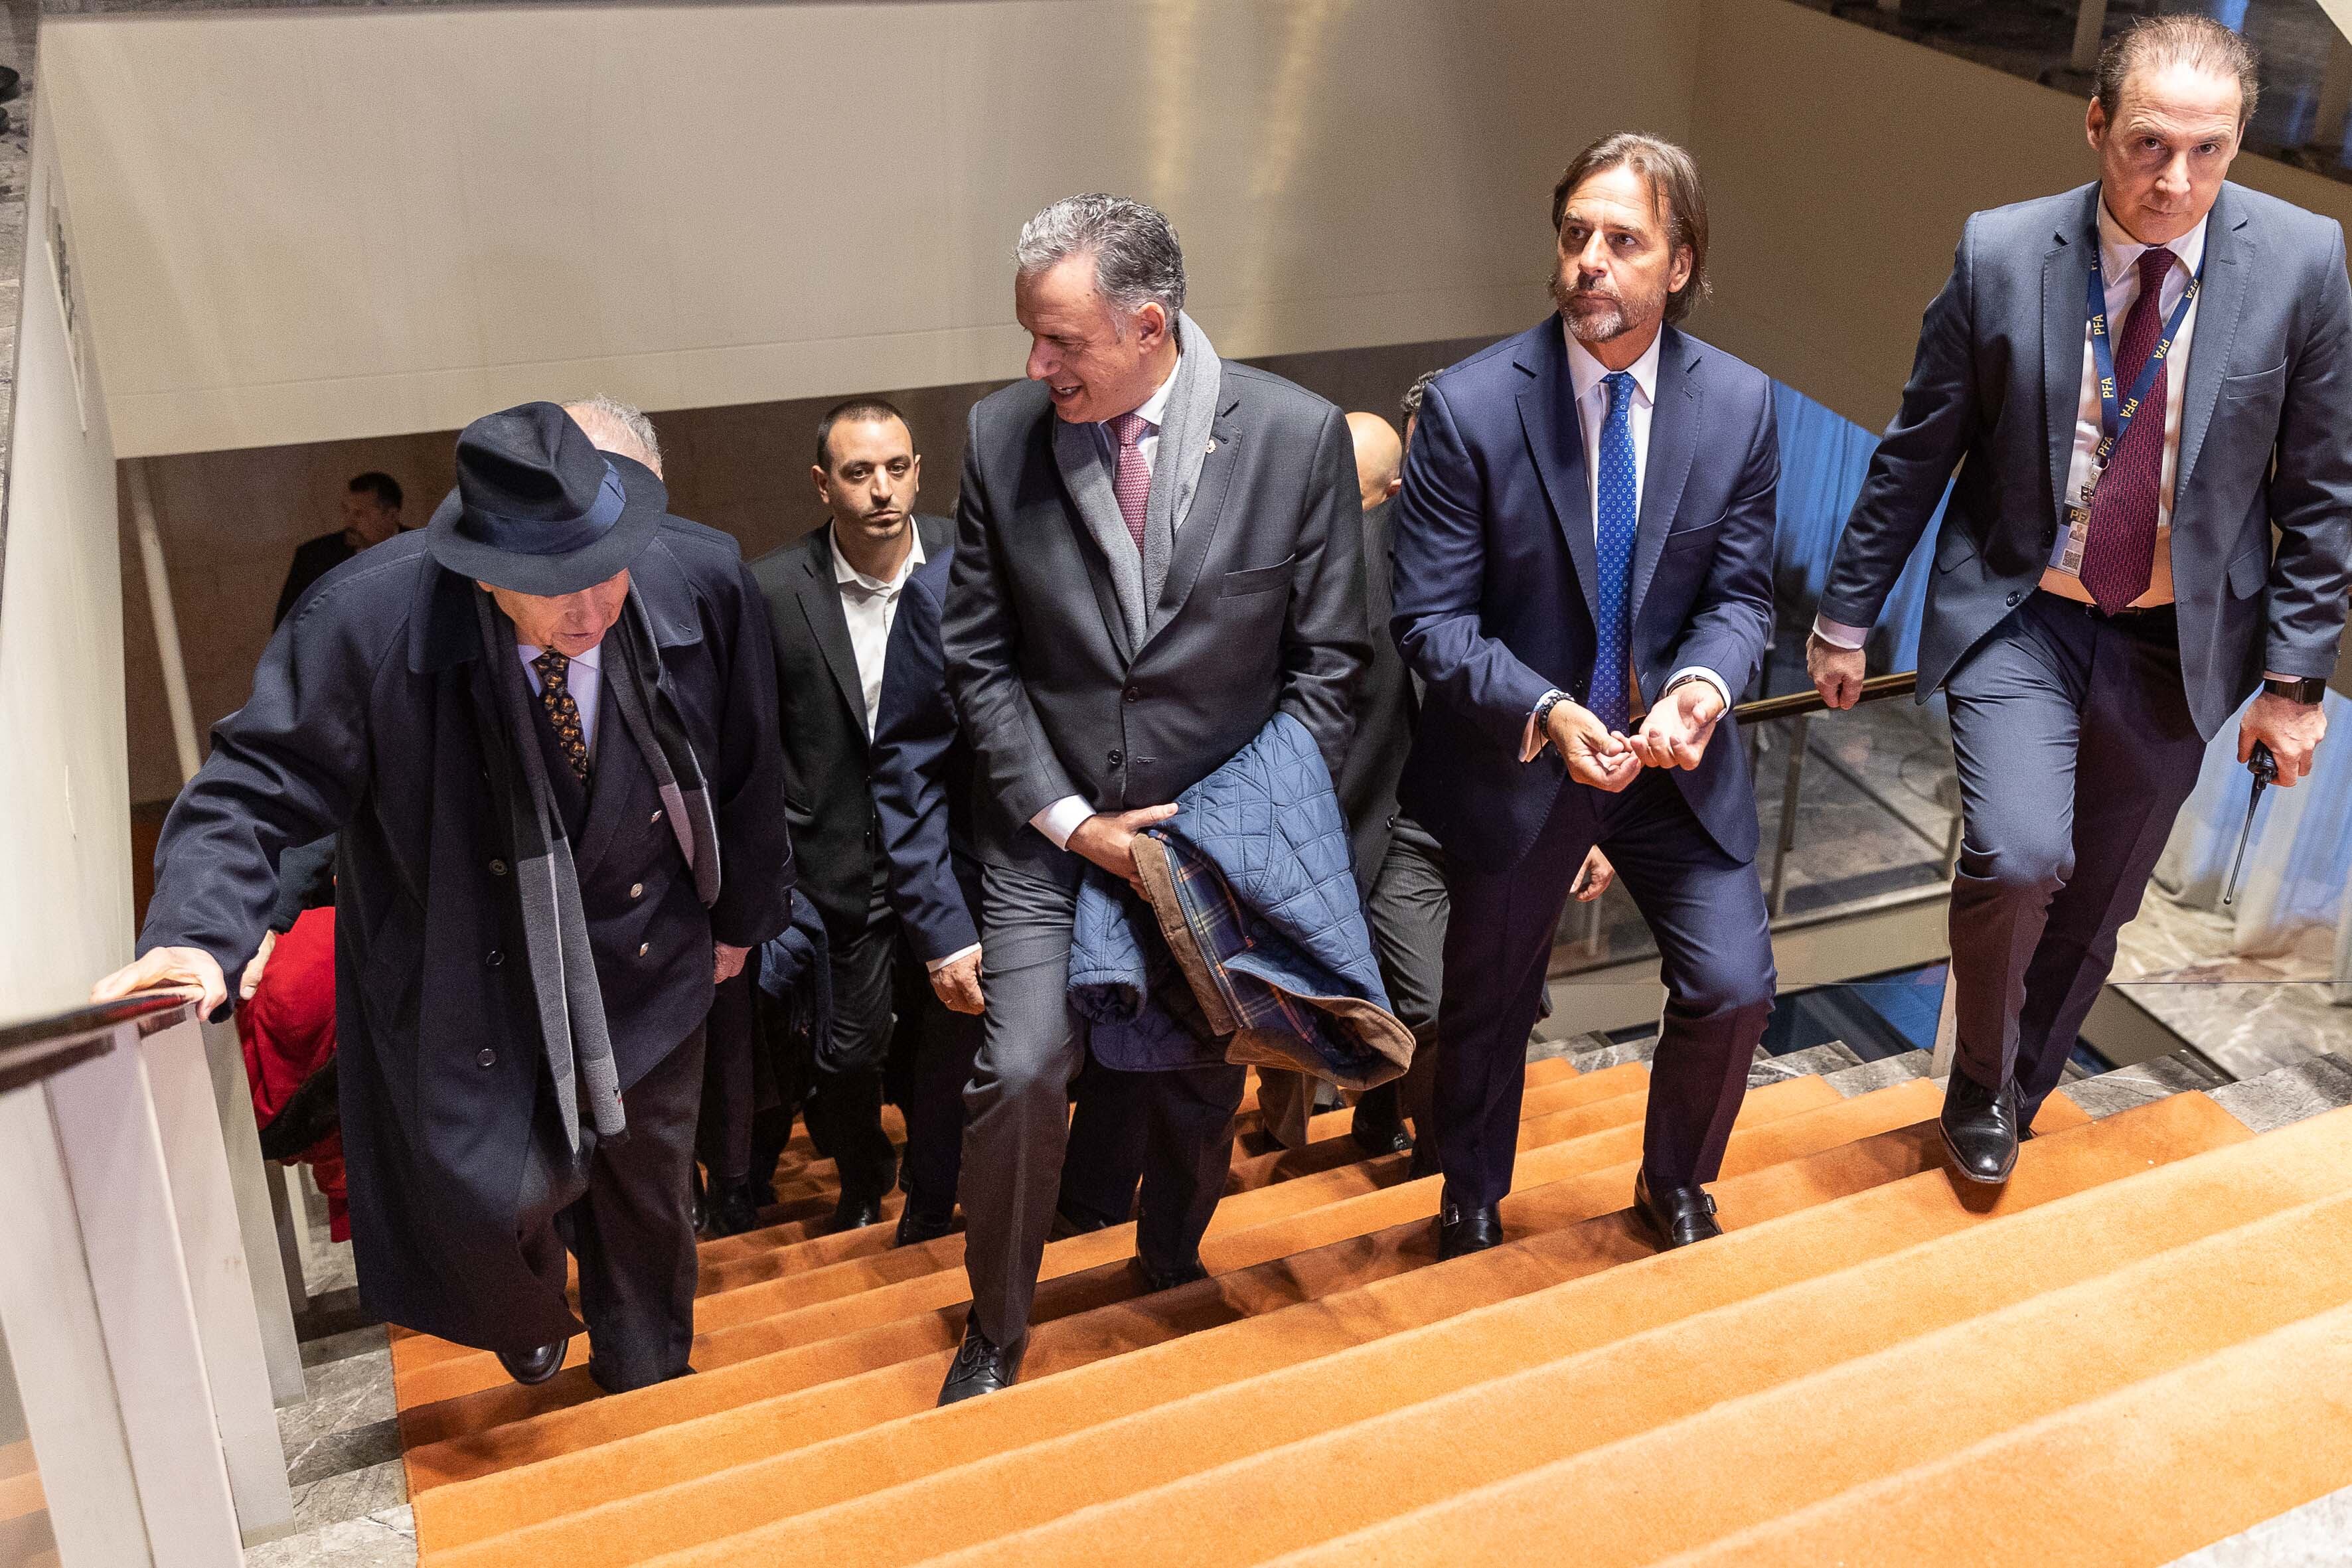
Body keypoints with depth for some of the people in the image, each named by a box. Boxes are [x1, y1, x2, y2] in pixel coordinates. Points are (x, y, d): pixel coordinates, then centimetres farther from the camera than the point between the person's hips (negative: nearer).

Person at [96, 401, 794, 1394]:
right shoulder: (366, 621, -27)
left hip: (648, 962, 3)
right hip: (468, 974, -2)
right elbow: (260, 785, -17)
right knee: (489, 1202, -8)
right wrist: (199, 933, -35)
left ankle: (647, 1403, 50)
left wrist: (740, 915, 9)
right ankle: (533, 1322, 35)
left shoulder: (701, 580, -20)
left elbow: (749, 771, -4)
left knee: (646, 1201, 18)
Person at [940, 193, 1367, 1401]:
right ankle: (995, 1333, 13)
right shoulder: (1002, 434, -8)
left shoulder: (1298, 435, -12)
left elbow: (1324, 663, -5)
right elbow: (979, 656, -2)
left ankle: (1171, 1284, 42)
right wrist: (1068, 820, -9)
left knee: (1202, 1090, 12)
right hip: (1053, 830, 0)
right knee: (1021, 1074, -12)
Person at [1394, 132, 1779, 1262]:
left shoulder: (1740, 405, -7)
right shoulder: (1469, 406, -17)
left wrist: (1702, 685, -23)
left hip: (1674, 756, 2)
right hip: (1515, 757, -1)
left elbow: (1739, 594, -1)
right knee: (1488, 1007, 16)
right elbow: (1431, 621, -15)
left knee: (1733, 991, -4)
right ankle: (1471, 1213, 44)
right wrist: (1547, 715, -29)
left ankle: (1674, 1186, 30)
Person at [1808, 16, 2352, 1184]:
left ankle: (2009, 1102, 40)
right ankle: (1981, 1083, 9)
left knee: (2093, 909, 13)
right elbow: (1915, 455, -2)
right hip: (2019, 617, -2)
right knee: (2019, 858, -22)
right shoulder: (2001, 256, -12)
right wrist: (1846, 616, 2)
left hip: (2178, 640, 2)